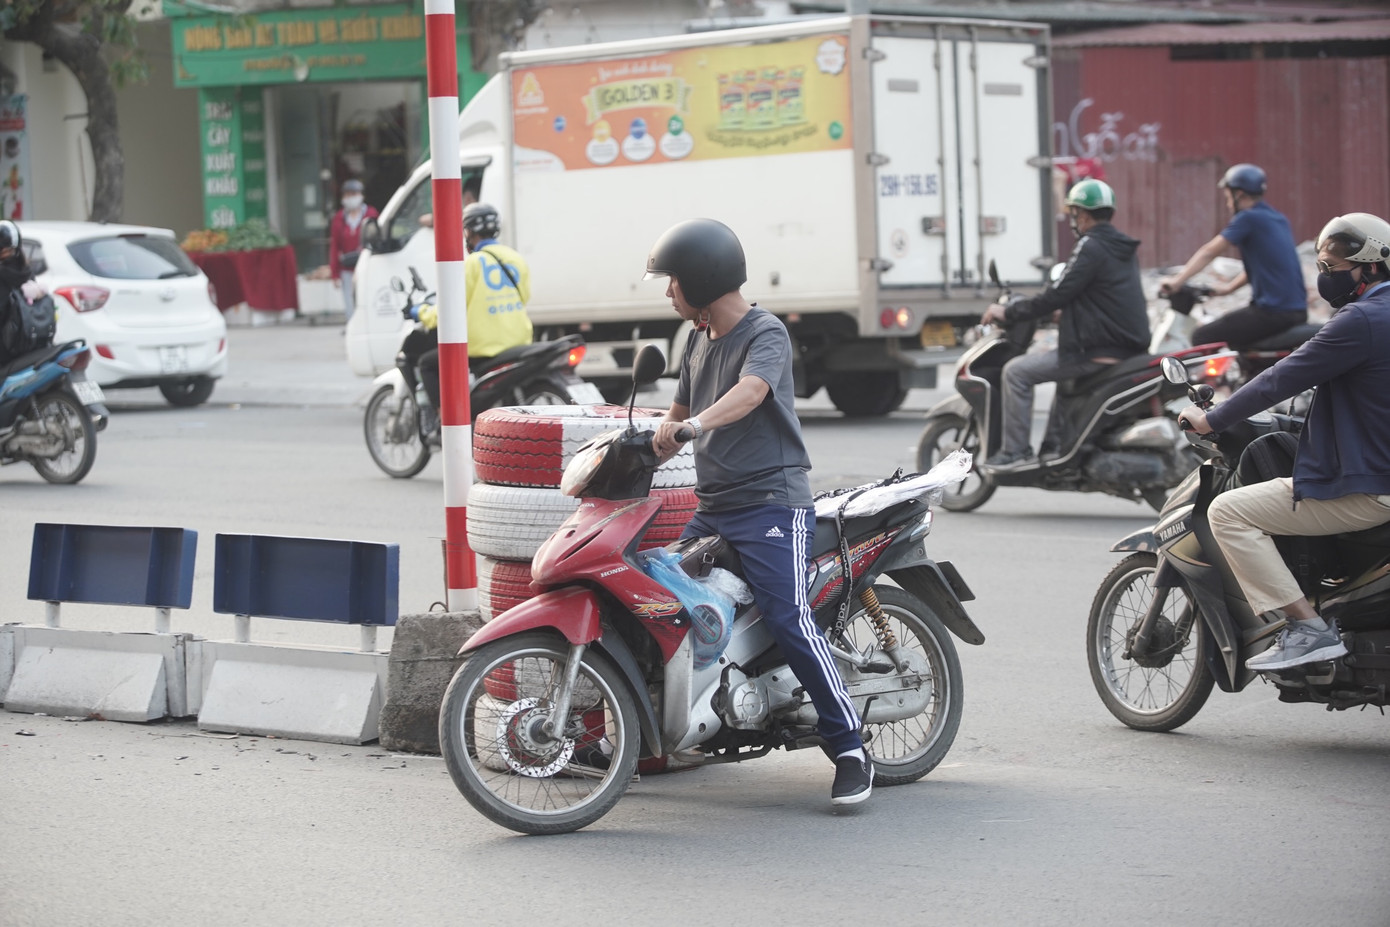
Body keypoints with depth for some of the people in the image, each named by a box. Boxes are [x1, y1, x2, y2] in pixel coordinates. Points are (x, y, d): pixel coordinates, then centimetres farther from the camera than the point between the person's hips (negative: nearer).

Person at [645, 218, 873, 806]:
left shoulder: (766, 334, -9)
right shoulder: (699, 339, 17)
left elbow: (750, 391, -30)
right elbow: (679, 414, 26)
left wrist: (695, 424, -47)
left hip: (771, 503, -9)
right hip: (712, 508, 9)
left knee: (789, 622, -19)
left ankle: (850, 751, -15)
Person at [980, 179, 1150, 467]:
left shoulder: (1091, 247, -13)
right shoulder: (1122, 247, 16)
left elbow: (1057, 295, -16)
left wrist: (1008, 313, -7)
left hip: (1097, 351, -10)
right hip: (1127, 344, 10)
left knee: (1017, 371, -5)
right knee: (1064, 365, 35)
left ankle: (1014, 450, -5)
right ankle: (1054, 442, 28)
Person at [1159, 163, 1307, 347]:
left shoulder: (1248, 219, -8)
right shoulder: (1279, 219, 18)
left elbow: (1209, 252, -8)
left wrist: (1177, 281, -6)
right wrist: (1229, 287, 31)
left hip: (1272, 311, -9)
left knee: (1202, 337, -5)